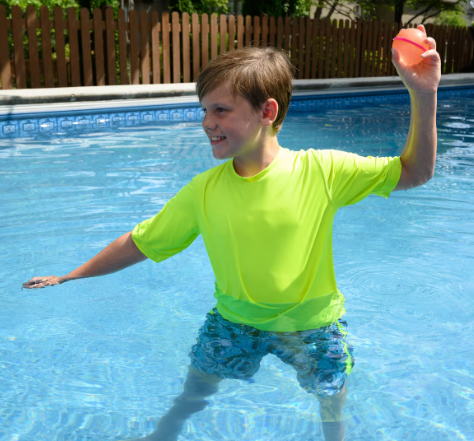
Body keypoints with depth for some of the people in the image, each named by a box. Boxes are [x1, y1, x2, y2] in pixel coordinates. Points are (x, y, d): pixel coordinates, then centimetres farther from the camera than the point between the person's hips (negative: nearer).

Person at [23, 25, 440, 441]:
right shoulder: (204, 190, -14)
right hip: (234, 321, 2)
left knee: (332, 400, 14)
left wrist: (424, 95, -30)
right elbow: (139, 243, -4)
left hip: (312, 324, -1)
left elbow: (415, 172, -16)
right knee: (195, 390, 11)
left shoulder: (320, 171, -20)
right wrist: (69, 277, 1)